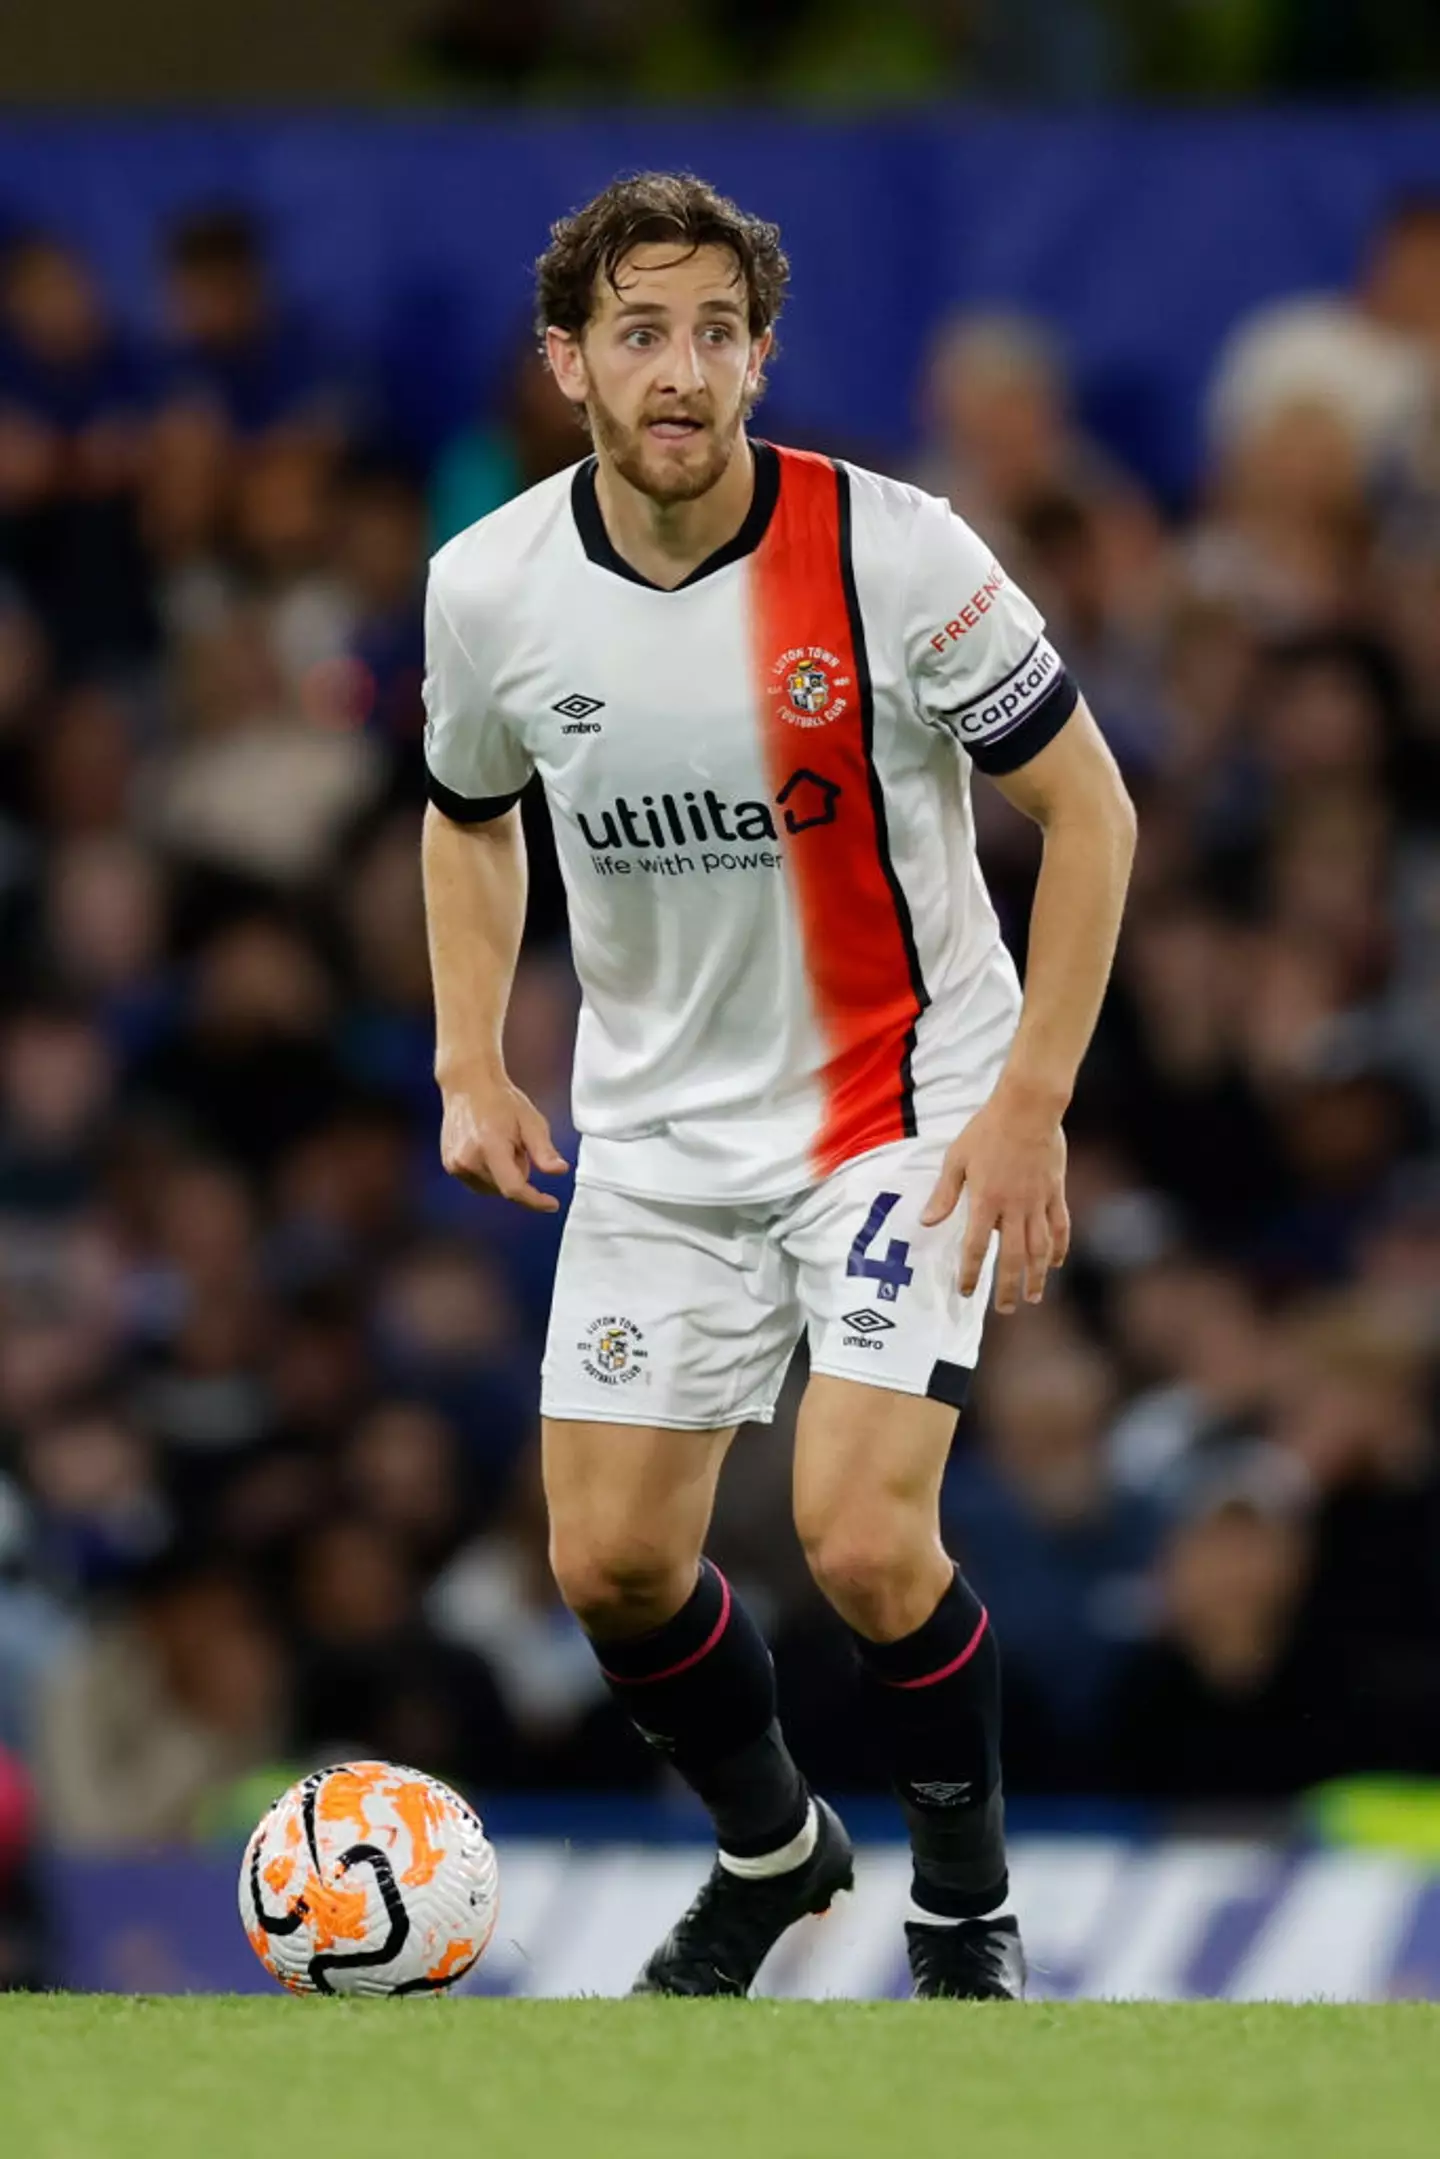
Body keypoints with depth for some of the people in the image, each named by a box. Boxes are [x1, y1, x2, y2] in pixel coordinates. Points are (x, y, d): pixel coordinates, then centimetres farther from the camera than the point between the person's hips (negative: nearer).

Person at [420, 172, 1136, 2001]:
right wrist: (471, 1067, 0)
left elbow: (1088, 808, -11)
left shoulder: (889, 553, -20)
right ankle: (767, 1849, 33)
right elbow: (471, 816, 13)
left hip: (908, 1100, -4)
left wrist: (1031, 1106, -15)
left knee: (863, 1542, -18)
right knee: (612, 1568, 3)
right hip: (660, 1129, 4)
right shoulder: (492, 588, -9)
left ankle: (967, 1897, 8)